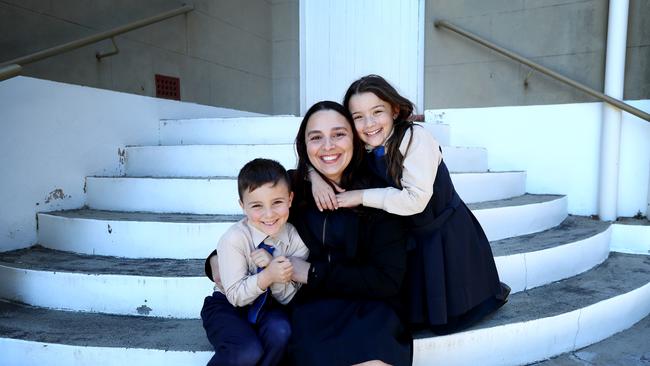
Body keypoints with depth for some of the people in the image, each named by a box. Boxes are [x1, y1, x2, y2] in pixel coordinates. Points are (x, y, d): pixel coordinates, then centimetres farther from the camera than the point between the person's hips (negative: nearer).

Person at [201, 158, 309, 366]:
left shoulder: (296, 239, -14)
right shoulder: (234, 239, -21)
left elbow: (289, 298, -10)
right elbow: (236, 296, -18)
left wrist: (273, 267, -30)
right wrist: (268, 276, -36)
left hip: (268, 309, 3)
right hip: (228, 305, -2)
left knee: (281, 331, -31)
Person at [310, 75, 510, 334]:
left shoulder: (415, 138, -25)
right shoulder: (362, 148, -7)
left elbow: (416, 199, -31)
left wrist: (362, 196, -29)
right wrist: (316, 177, -23)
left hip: (446, 236, -6)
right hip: (408, 239, 6)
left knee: (448, 320, 8)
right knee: (412, 318, 15)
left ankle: (491, 290, 32)